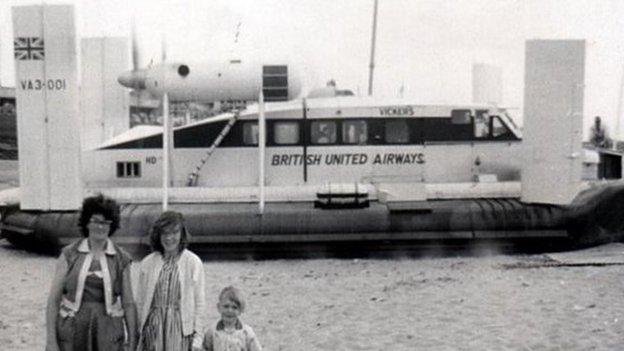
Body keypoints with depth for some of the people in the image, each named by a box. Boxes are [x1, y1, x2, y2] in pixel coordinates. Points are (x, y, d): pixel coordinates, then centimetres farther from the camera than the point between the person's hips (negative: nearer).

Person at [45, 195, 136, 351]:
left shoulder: (121, 259, 4)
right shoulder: (69, 255, 2)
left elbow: (128, 304, 6)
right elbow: (53, 300, 1)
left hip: (108, 333, 0)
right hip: (71, 331, 0)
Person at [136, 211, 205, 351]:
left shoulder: (194, 263, -1)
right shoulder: (147, 263, 5)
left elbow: (199, 303, 1)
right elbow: (140, 302, 9)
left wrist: (197, 338, -2)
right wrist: (140, 329, 5)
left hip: (181, 327, -2)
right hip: (153, 327, 2)